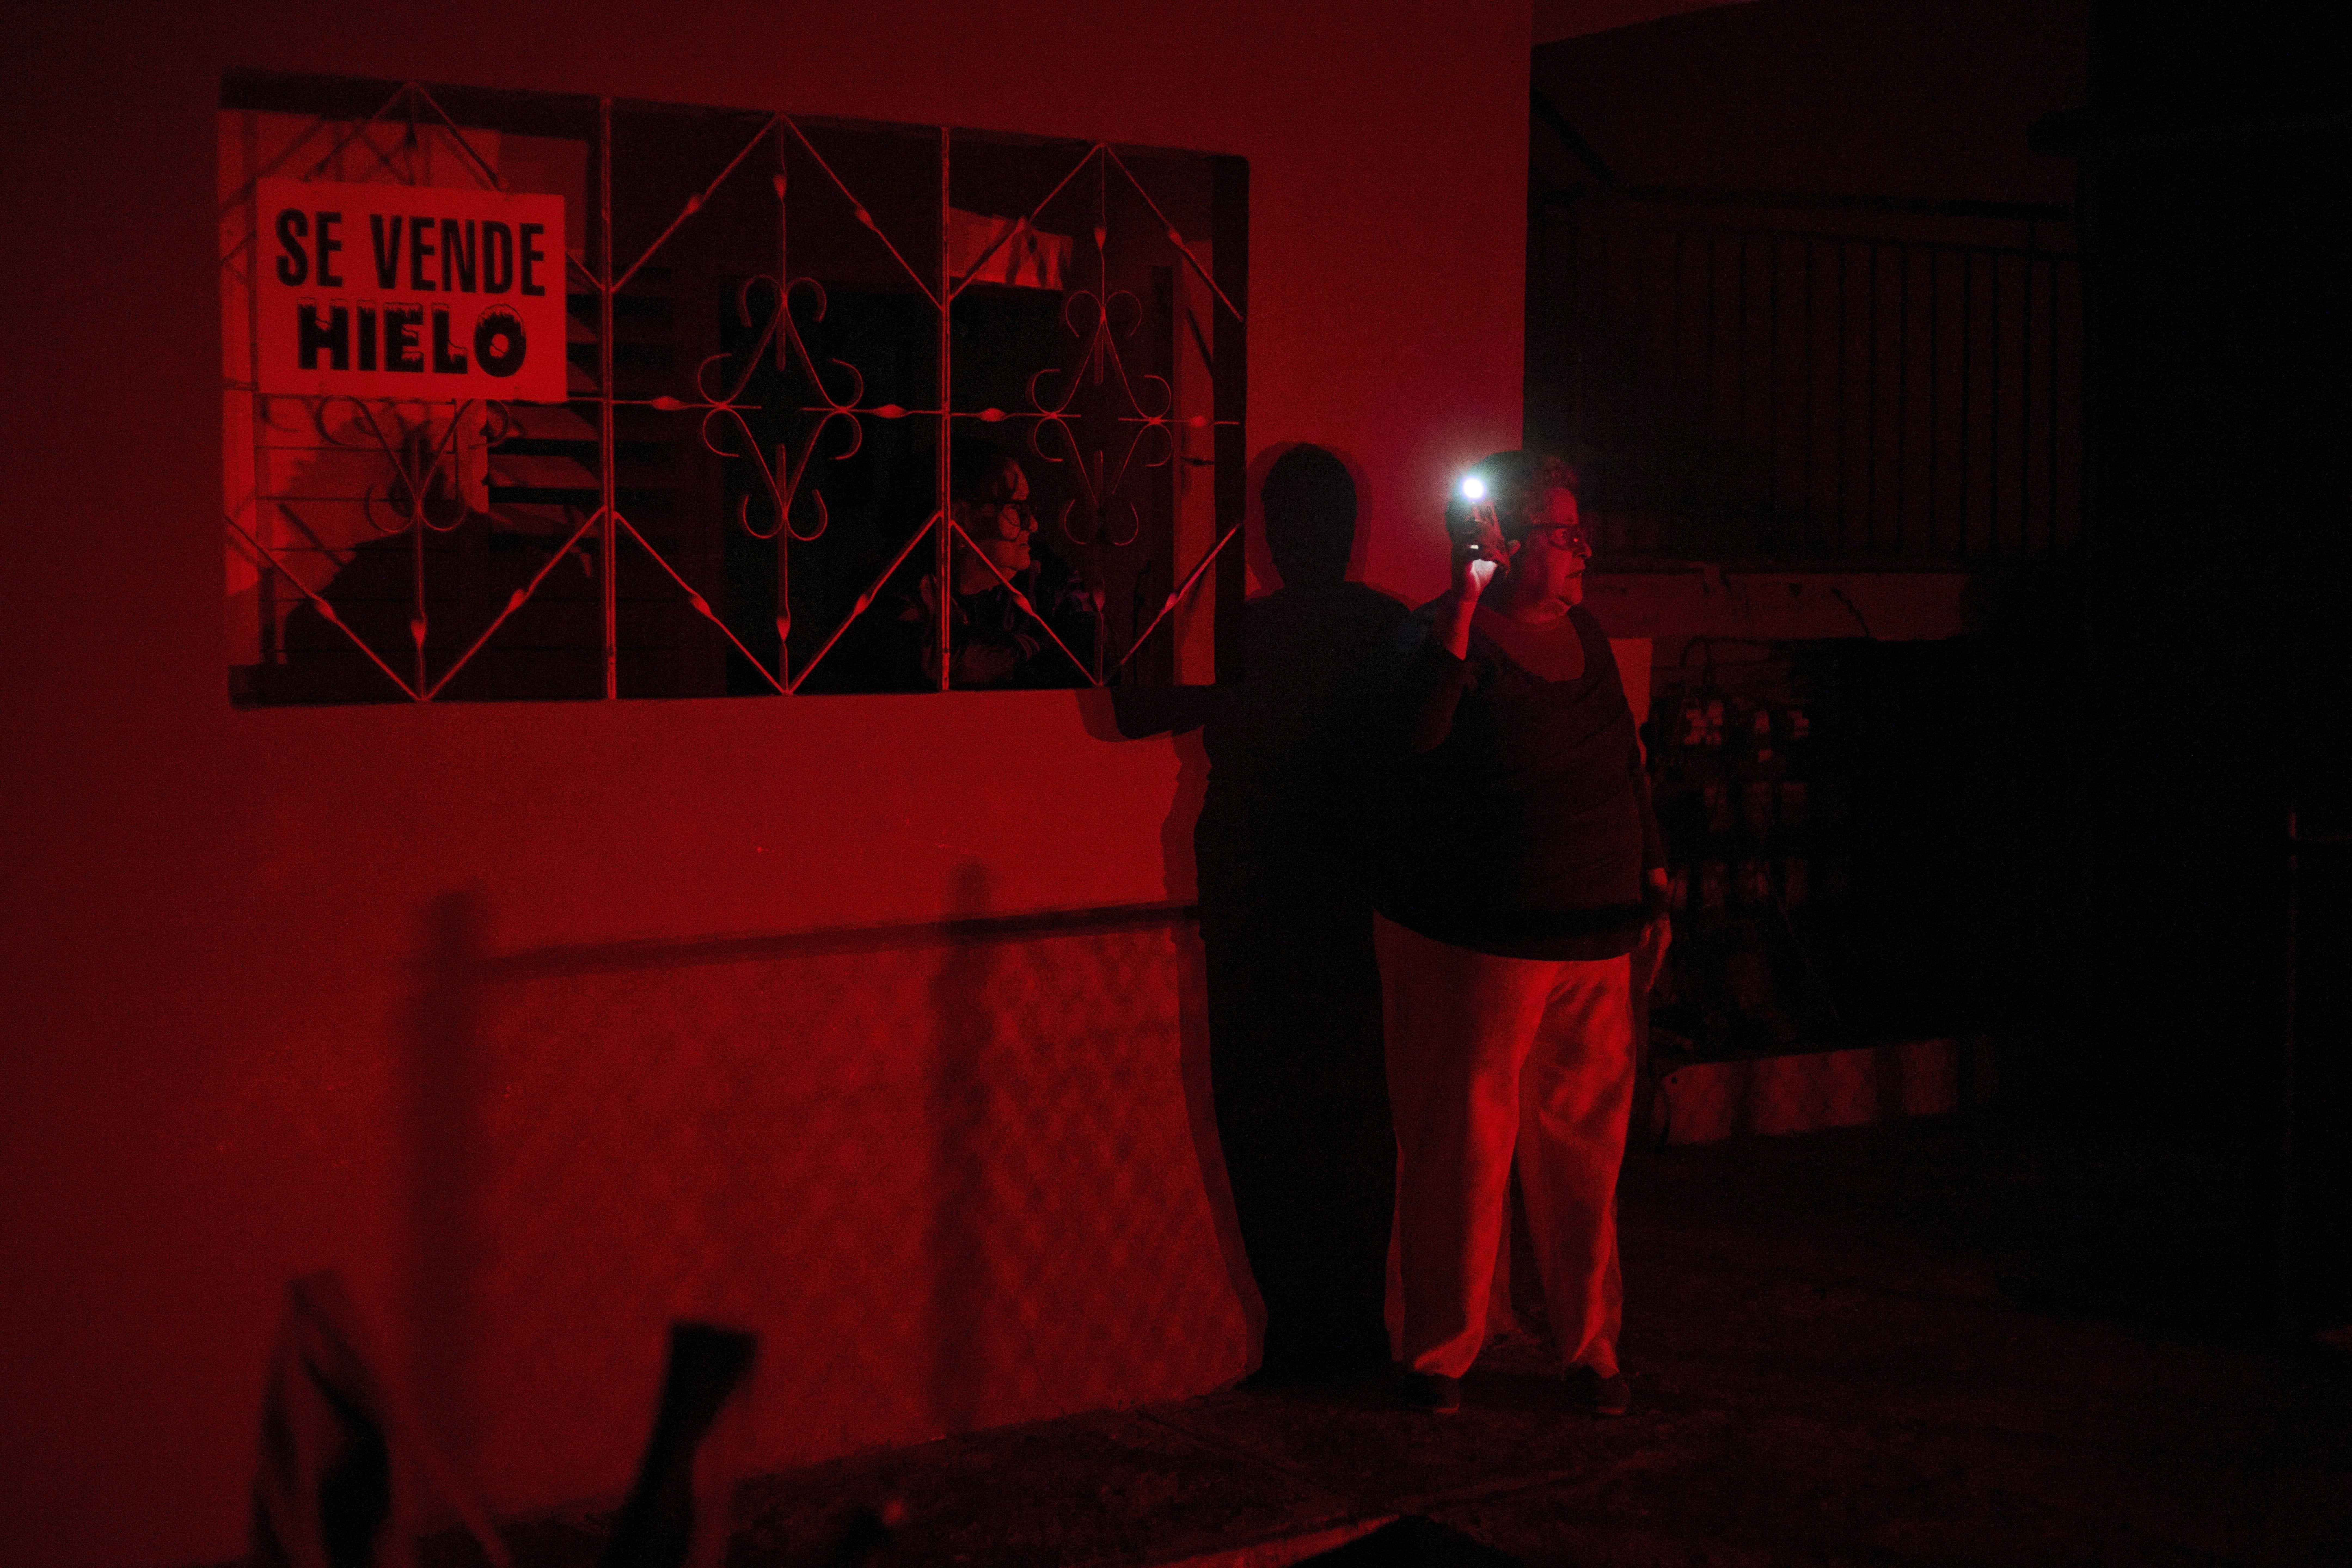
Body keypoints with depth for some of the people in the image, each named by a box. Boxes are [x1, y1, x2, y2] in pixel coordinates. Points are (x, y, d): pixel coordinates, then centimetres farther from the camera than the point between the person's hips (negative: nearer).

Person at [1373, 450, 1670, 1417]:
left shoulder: (1583, 637, 13)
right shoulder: (1443, 635, -8)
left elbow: (1627, 769, 22)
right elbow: (1419, 727, -30)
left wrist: (1652, 888, 18)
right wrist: (1466, 599, -30)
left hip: (1595, 946, 6)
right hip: (1470, 948, -6)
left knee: (1584, 1153, 10)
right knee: (1460, 1155, 0)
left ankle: (1590, 1349, 23)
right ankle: (1436, 1355, 15)